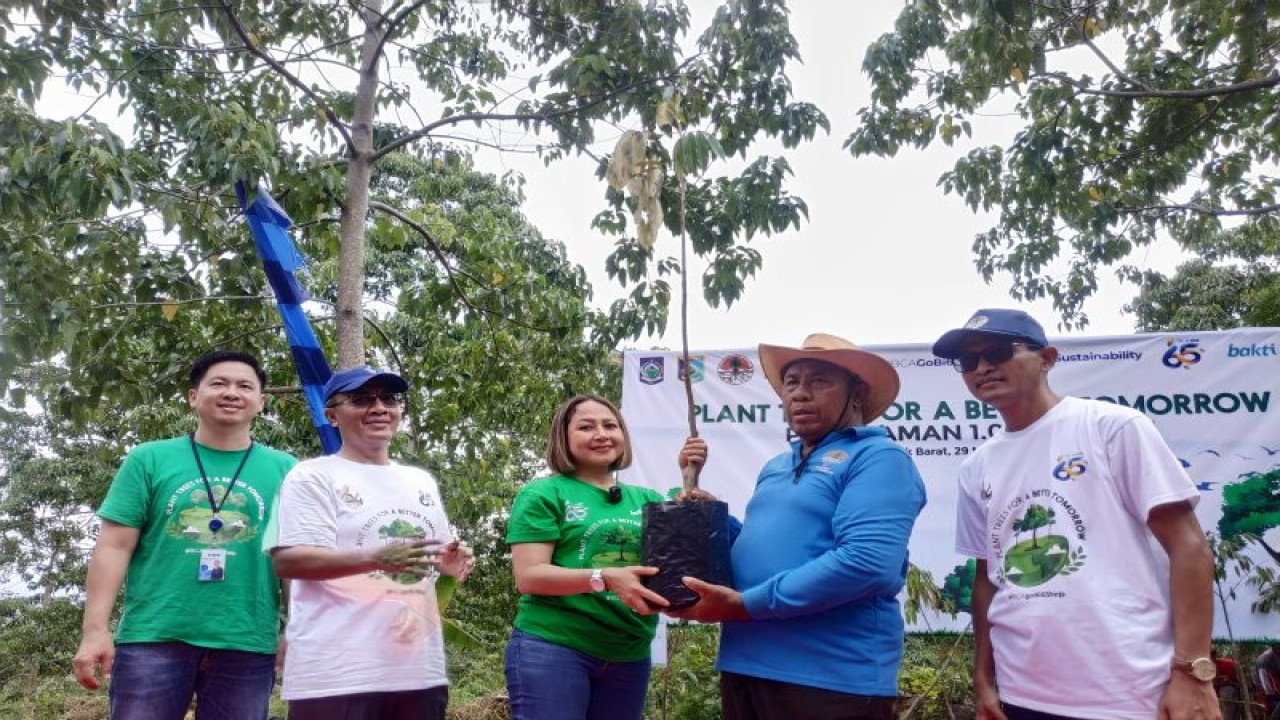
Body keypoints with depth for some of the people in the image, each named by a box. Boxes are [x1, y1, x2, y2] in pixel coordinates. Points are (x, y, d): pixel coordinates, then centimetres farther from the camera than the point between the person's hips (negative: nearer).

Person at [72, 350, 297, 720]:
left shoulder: (284, 470, 6)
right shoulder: (149, 459, 6)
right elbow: (114, 547, 3)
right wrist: (95, 630, -4)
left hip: (247, 644, 1)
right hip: (153, 637, 0)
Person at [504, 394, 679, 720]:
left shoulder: (647, 499, 11)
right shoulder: (543, 494, -2)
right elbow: (528, 577, -9)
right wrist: (605, 578, -25)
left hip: (630, 657, 5)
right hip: (553, 647, -5)